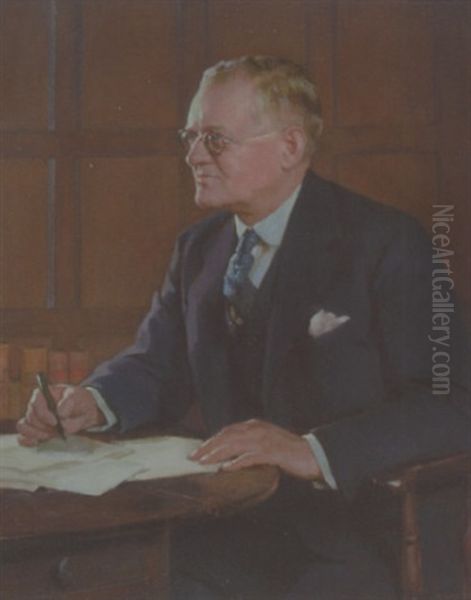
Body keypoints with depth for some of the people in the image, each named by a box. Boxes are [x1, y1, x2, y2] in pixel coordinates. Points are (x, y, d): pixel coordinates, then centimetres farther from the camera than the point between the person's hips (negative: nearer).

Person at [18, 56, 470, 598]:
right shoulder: (199, 247, 12)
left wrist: (313, 451, -29)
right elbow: (157, 366, 17)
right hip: (231, 523, 5)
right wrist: (92, 402, -5)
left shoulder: (386, 243, -9)